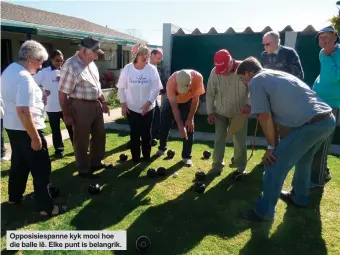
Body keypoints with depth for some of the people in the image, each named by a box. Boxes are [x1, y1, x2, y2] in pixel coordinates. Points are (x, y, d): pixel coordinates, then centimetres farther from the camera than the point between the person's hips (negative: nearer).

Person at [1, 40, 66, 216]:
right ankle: (46, 207, 10)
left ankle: (14, 196, 39)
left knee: (19, 163, 24)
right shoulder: (25, 78, -23)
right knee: (41, 169, 1)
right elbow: (23, 111, -29)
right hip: (26, 129, -10)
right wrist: (35, 138, -25)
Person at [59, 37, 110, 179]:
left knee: (99, 135, 19)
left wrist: (103, 102, 18)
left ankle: (96, 163, 38)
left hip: (95, 105, 9)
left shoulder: (91, 63, 8)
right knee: (81, 140, 6)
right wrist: (66, 115, -16)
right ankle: (83, 170, 23)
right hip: (80, 107, -9)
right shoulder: (71, 66, -19)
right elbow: (62, 93, -18)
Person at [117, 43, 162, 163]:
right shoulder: (127, 69, -6)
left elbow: (156, 89, -6)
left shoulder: (152, 69, -9)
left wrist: (148, 102, -16)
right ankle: (135, 157, 24)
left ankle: (147, 155, 28)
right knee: (134, 133, 9)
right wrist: (123, 104, -5)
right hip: (131, 108, 0)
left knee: (146, 133, 9)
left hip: (148, 108, 0)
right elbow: (121, 88, 1)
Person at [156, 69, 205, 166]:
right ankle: (162, 148, 29)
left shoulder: (197, 77, -36)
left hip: (188, 101, 0)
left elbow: (195, 99, -21)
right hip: (171, 101, 0)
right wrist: (180, 127, -36)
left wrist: (190, 119, -18)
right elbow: (174, 107, -34)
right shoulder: (171, 82, -39)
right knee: (164, 125, 5)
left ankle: (186, 156, 6)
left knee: (189, 127, -7)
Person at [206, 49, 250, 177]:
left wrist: (249, 104, -25)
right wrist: (210, 112, -5)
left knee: (240, 141, 4)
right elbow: (210, 94, -3)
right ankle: (217, 166, 20)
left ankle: (240, 167, 21)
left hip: (240, 112, -1)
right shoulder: (214, 72, -14)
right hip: (220, 112, 2)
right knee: (219, 139, 5)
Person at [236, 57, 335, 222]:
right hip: (329, 120, 9)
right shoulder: (278, 74, 26)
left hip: (310, 125, -9)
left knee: (274, 165, 1)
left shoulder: (255, 81, 0)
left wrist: (271, 146, 1)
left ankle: (264, 212, 14)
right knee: (303, 160, 29)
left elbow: (265, 117, -6)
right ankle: (299, 197, 48)